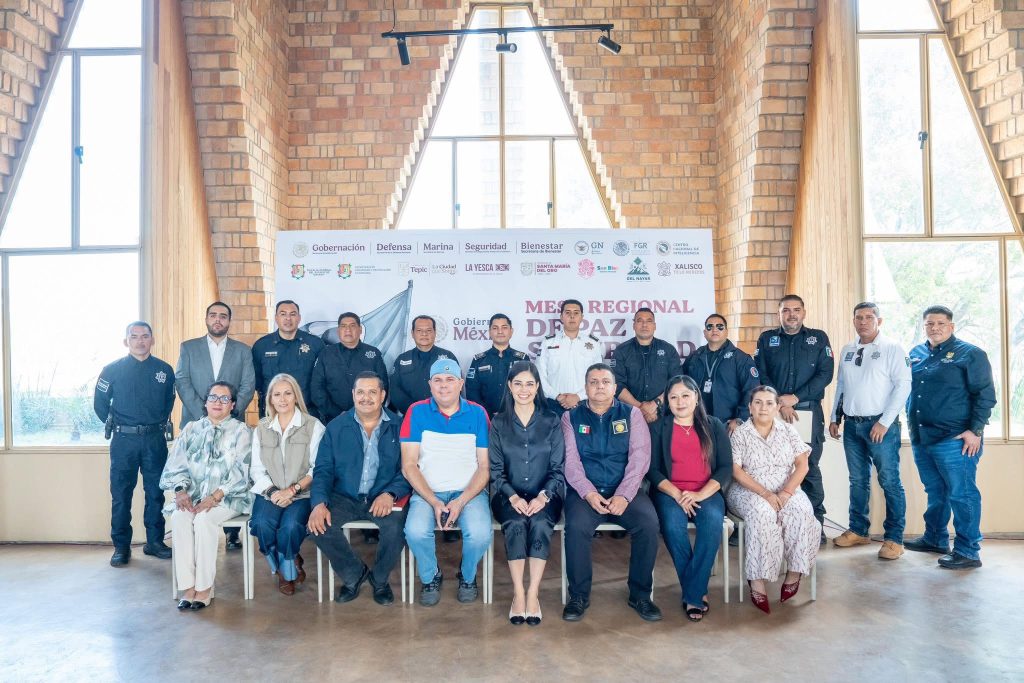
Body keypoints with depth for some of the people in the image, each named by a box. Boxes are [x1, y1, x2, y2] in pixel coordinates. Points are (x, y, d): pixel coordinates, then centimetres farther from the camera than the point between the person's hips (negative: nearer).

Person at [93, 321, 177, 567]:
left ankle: (155, 542, 18)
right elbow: (100, 403, 8)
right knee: (121, 494, 2)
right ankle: (121, 546, 12)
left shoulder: (164, 370, 4)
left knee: (156, 492, 6)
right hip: (123, 440, -1)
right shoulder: (113, 370, 0)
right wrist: (116, 425, 7)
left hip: (155, 439, 1)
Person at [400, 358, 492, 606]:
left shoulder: (477, 414, 2)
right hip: (427, 492, 0)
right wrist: (435, 503, -13)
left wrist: (461, 502, -14)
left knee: (480, 533, -28)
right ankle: (430, 577, 4)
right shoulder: (417, 412, 1)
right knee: (416, 531, -29)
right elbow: (409, 465, -2)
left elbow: (484, 467, 0)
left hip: (469, 492, 0)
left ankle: (467, 577, 7)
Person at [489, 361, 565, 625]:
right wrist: (513, 497, -14)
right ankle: (518, 593, -20)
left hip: (545, 495, 0)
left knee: (540, 524, -31)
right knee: (516, 525, -30)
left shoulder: (552, 422, 5)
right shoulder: (499, 423, 7)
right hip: (510, 496, 0)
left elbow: (558, 469, 2)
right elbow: (496, 470, 2)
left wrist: (543, 496, -15)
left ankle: (533, 593, -23)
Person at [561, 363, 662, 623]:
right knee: (576, 526, -30)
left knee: (649, 523, -26)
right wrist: (588, 493, -16)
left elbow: (639, 457, -1)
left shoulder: (632, 415, 9)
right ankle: (579, 596, -9)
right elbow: (570, 460, 0)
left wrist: (624, 495, -15)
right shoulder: (571, 417, 10)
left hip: (624, 492, 1)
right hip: (585, 492, 0)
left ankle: (640, 595, -6)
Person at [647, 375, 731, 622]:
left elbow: (725, 468, 3)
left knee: (713, 522, -32)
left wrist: (700, 494, -13)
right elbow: (653, 470, 2)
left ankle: (692, 594, -20)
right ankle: (698, 592, -14)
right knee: (673, 525, -32)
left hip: (707, 493, 1)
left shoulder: (714, 426, 11)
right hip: (670, 493, 0)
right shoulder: (658, 428, 9)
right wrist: (676, 494, -15)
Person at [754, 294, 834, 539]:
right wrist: (780, 403, -11)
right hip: (774, 413, 1)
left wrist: (796, 397, -11)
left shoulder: (818, 338, 8)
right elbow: (760, 375, 2)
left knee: (810, 468, 1)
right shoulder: (766, 339, 9)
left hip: (809, 411, -1)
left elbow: (825, 374, -1)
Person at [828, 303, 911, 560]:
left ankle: (894, 539, 7)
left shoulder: (892, 348, -5)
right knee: (858, 481, 13)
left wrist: (884, 422, -15)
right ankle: (858, 531, 24)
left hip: (881, 425, -5)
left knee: (890, 482, -2)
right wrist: (834, 418, 14)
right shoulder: (847, 351, 13)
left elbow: (903, 385, -11)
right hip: (852, 424, 6)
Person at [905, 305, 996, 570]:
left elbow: (985, 395, -6)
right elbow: (907, 390, 21)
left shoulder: (970, 354, -4)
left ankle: (968, 551, 5)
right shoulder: (916, 354, 13)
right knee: (935, 492, 17)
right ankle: (935, 539, 30)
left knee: (961, 493, -2)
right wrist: (912, 427, 16)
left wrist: (975, 431, -13)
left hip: (954, 440, -6)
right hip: (921, 439, 6)